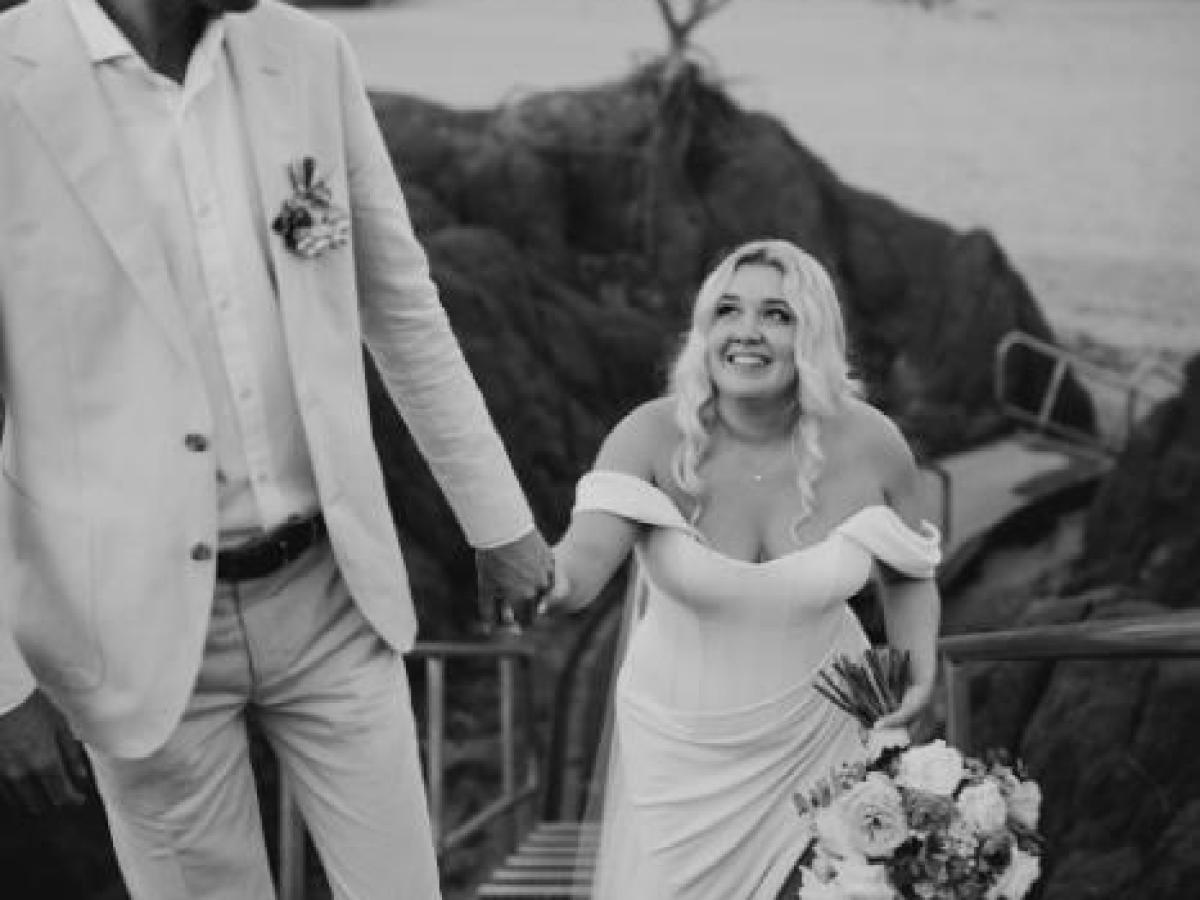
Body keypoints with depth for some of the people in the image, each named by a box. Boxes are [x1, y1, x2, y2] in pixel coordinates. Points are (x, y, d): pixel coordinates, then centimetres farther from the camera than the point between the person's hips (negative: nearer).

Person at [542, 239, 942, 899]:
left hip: (817, 736, 1)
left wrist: (919, 672, -11)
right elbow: (585, 558, -32)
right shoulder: (653, 436, -18)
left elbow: (907, 575, 5)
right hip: (682, 745, 0)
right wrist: (548, 585, -54)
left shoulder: (868, 442, -13)